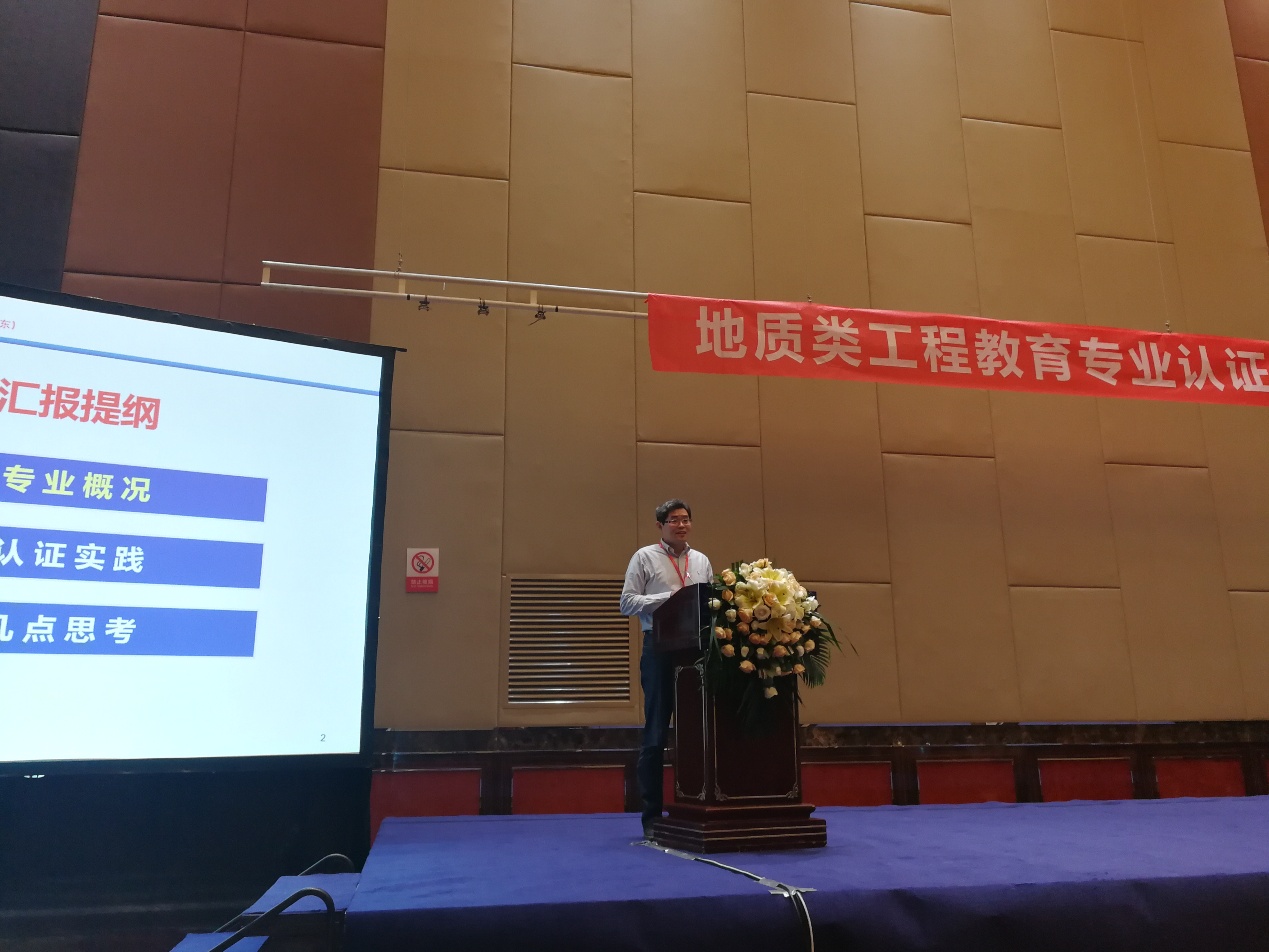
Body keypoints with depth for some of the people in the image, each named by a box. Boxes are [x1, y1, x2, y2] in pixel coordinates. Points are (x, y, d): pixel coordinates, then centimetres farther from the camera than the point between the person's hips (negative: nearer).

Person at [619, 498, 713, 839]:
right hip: (660, 648, -4)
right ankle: (652, 815, 8)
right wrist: (668, 597, -13)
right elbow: (627, 602, -4)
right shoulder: (645, 557, 4)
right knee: (656, 734, 1)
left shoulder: (702, 561, 17)